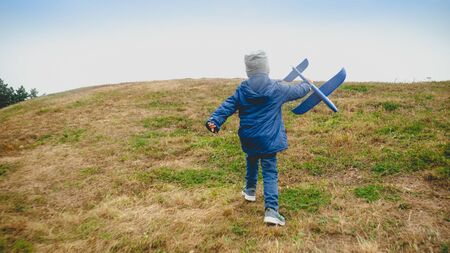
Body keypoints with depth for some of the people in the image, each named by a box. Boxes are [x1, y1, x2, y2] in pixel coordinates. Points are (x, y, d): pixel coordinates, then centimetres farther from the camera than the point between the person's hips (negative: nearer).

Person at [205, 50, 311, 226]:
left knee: (251, 163, 30)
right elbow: (297, 91, 13)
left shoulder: (242, 90, -1)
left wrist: (214, 120, -7)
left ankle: (250, 190, 47)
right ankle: (271, 209, -10)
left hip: (248, 139, 3)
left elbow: (228, 106, -7)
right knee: (270, 173, 0)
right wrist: (307, 86, 33)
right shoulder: (278, 89, -4)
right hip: (268, 140, -3)